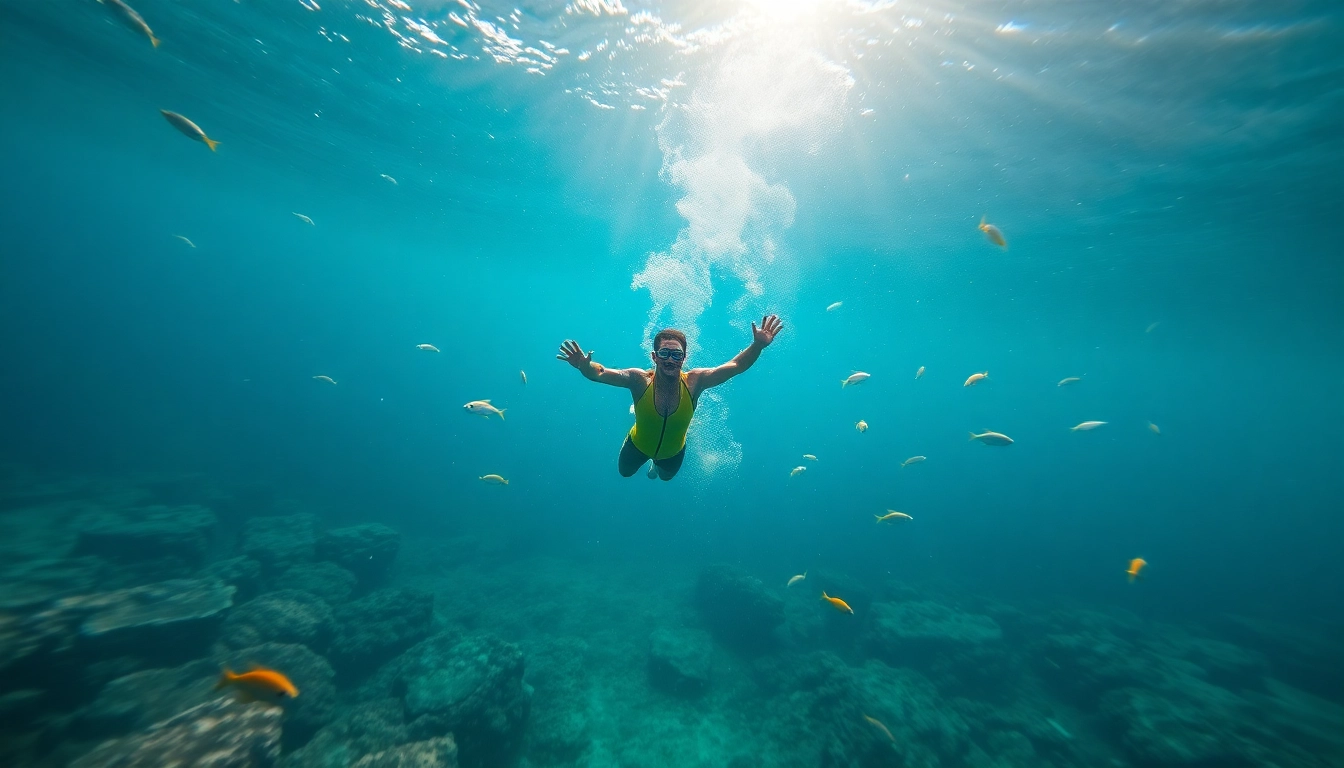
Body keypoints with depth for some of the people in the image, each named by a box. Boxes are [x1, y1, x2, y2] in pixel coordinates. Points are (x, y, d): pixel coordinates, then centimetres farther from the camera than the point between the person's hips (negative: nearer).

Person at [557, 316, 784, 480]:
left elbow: (736, 366, -38)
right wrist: (584, 366, -68)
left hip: (673, 452, 1)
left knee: (666, 476, 35)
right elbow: (599, 373, -46)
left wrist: (758, 345, -54)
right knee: (625, 472, 32)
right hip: (639, 445, -1)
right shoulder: (640, 380, -37)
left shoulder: (694, 381, -34)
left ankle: (657, 465, 71)